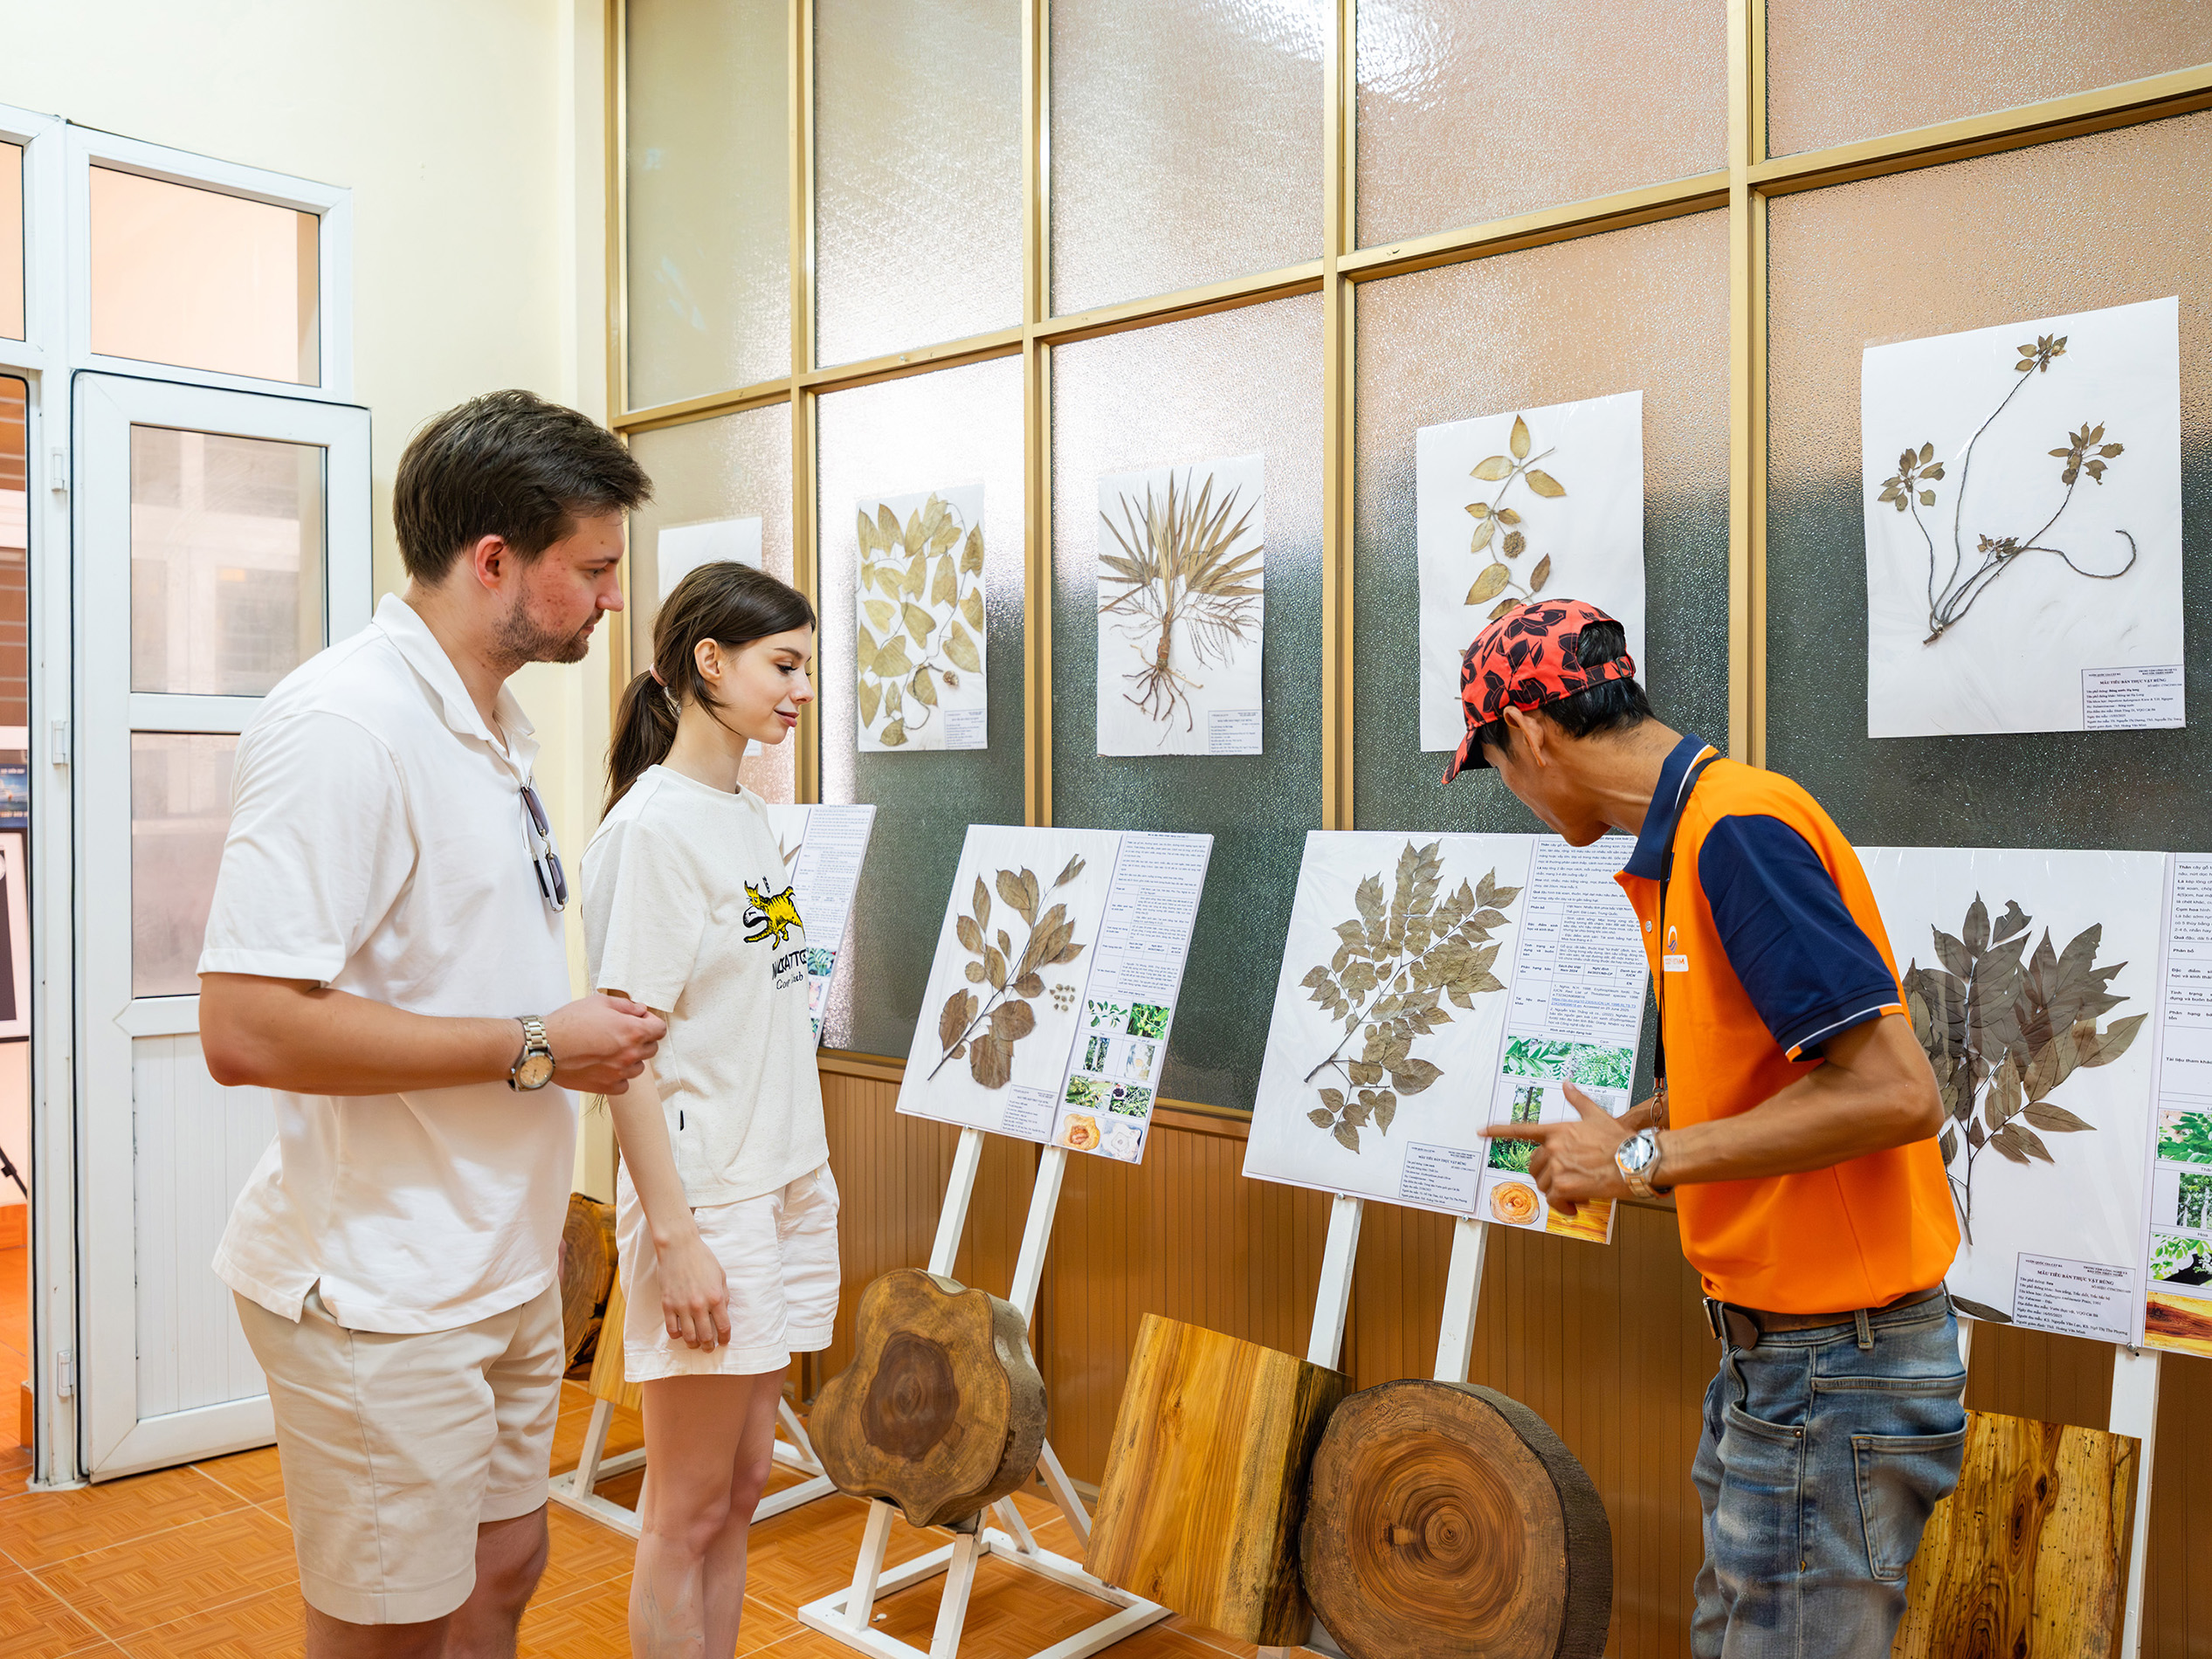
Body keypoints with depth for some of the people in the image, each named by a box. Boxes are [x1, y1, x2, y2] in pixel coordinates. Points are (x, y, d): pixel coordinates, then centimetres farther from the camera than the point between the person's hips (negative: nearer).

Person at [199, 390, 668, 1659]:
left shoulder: (494, 725, 10)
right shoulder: (345, 725, -21)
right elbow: (248, 1027, -29)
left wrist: (588, 1029, 8)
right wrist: (536, 1051, -22)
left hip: (503, 1263, 9)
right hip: (382, 1298, -9)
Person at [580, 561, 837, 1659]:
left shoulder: (753, 819, 10)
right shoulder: (652, 826, -15)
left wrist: (810, 1191, 14)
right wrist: (674, 1237, -19)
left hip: (786, 1189, 8)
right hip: (706, 1203, -8)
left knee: (741, 1486, 17)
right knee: (689, 1508, 6)